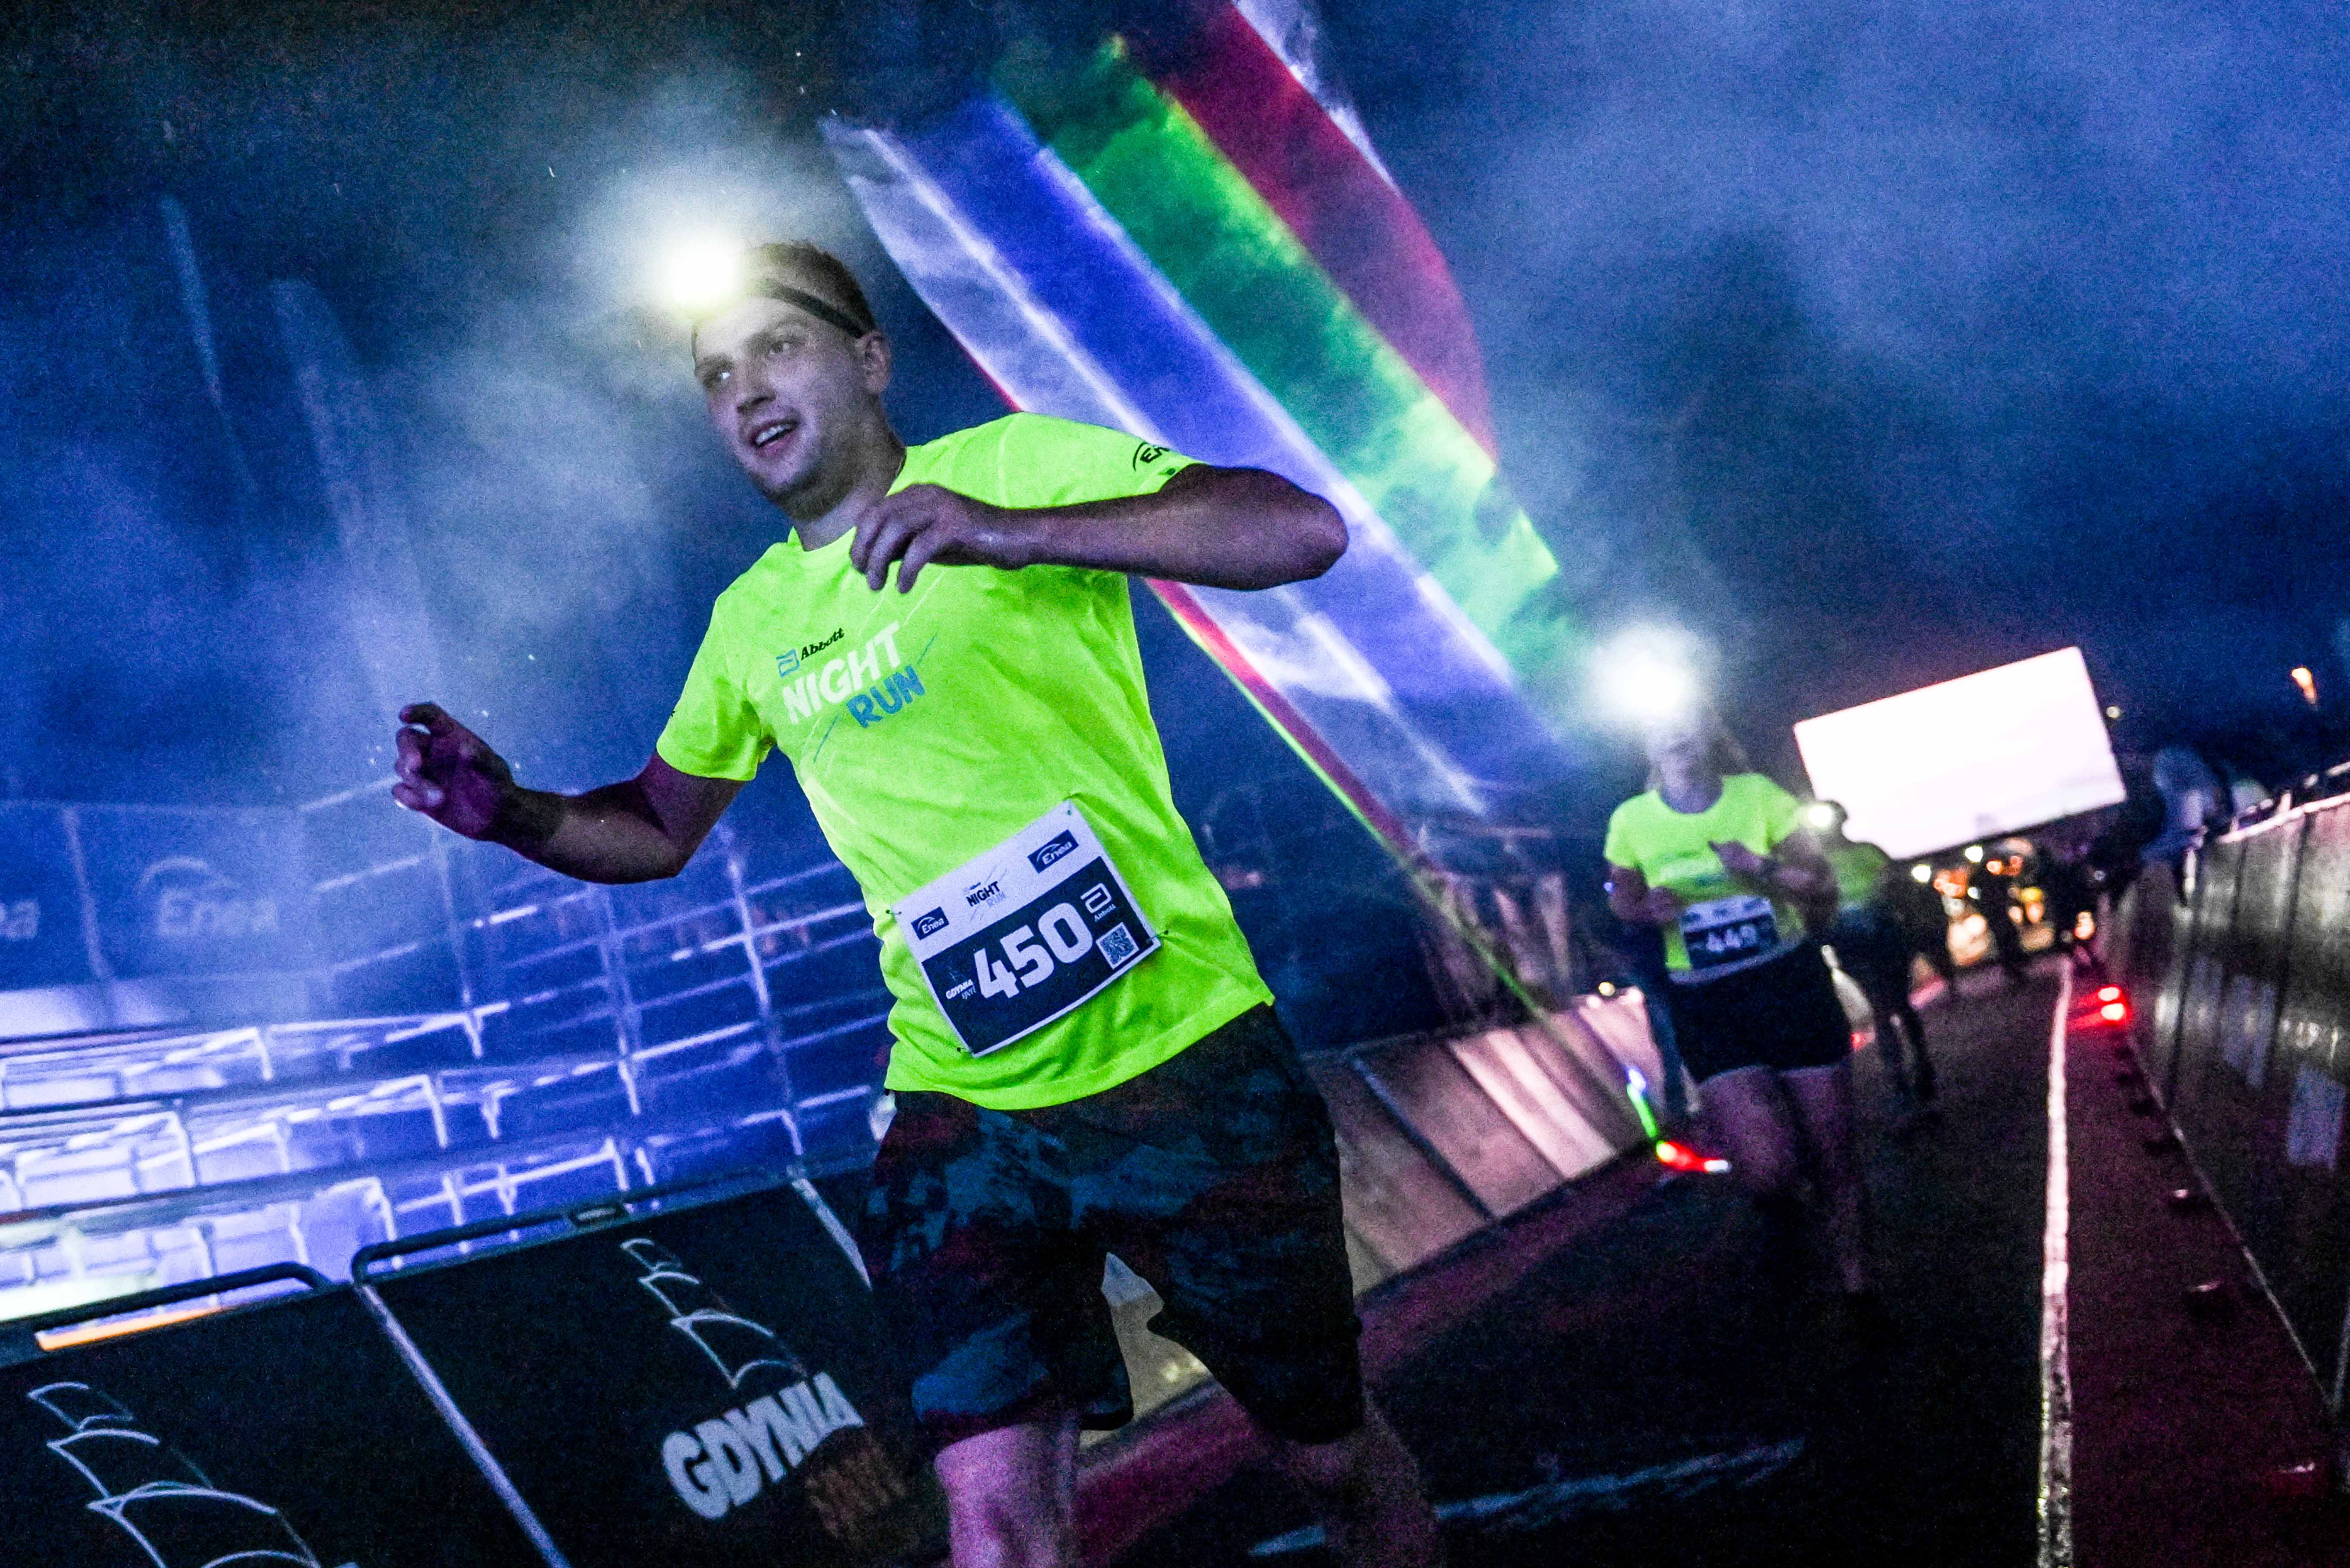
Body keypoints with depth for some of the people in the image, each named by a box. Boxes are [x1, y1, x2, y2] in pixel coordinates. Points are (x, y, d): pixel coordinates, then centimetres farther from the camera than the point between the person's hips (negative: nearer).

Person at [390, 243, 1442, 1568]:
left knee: (1333, 1453, 11)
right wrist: (512, 812, 1)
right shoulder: (751, 621, 10)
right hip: (965, 1109, 4)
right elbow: (656, 833, 23)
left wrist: (1011, 531, -33)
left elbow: (1305, 531, -20)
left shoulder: (1019, 463, -7)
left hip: (1186, 1062, -3)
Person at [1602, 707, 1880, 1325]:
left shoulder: (1758, 795, -3)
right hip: (1705, 1002, 0)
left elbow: (1823, 886, 0)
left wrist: (1763, 868, -20)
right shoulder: (1632, 821, -1)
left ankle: (1857, 1289, 25)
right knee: (1766, 1164, -16)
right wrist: (1648, 909, -9)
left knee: (1833, 1153, 4)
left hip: (1792, 984, 0)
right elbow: (1621, 896, 15)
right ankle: (1776, 1201, 22)